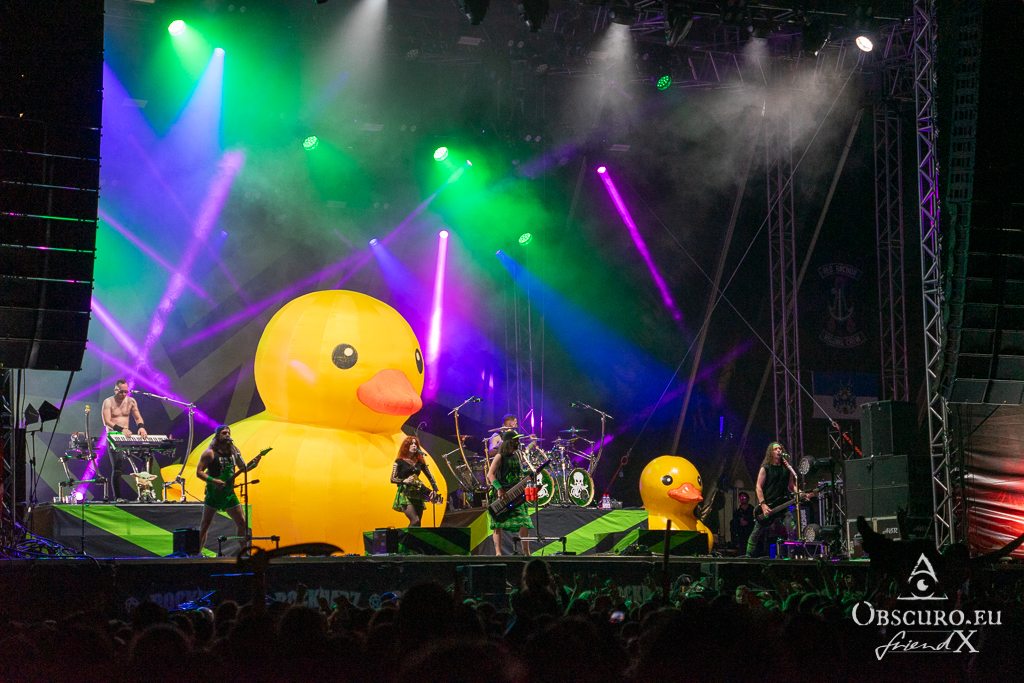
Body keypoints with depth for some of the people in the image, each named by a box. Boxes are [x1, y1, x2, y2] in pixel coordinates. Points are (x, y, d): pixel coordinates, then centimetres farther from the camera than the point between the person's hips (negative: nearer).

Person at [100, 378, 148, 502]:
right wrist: (121, 429, -27)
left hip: (127, 436, 4)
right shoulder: (108, 402, -2)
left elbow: (138, 417, 11)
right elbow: (107, 421, -13)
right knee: (118, 467, -16)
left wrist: (141, 427, -12)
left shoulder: (131, 401, 12)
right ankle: (117, 497, -13)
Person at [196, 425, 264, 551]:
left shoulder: (234, 452, 9)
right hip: (214, 493, -5)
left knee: (241, 523, 5)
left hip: (229, 493, 5)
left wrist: (253, 464, -3)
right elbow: (199, 472, -10)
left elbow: (243, 468, 18)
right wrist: (213, 481, -22)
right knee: (205, 524, -4)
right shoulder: (210, 453, -8)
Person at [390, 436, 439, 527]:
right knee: (415, 520, -22)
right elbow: (393, 479, -3)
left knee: (417, 524, 3)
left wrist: (435, 489, 0)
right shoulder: (400, 461, -1)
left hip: (417, 495, 5)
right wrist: (404, 481, -21)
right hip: (405, 495, -5)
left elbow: (430, 477, 15)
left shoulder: (419, 462, 11)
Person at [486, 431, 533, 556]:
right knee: (498, 523, -8)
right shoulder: (500, 457, -4)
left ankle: (526, 552, 1)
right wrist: (499, 488, -21)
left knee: (524, 522, -2)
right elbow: (490, 474, -10)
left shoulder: (517, 456, 16)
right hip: (501, 494, -6)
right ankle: (498, 552, -9)